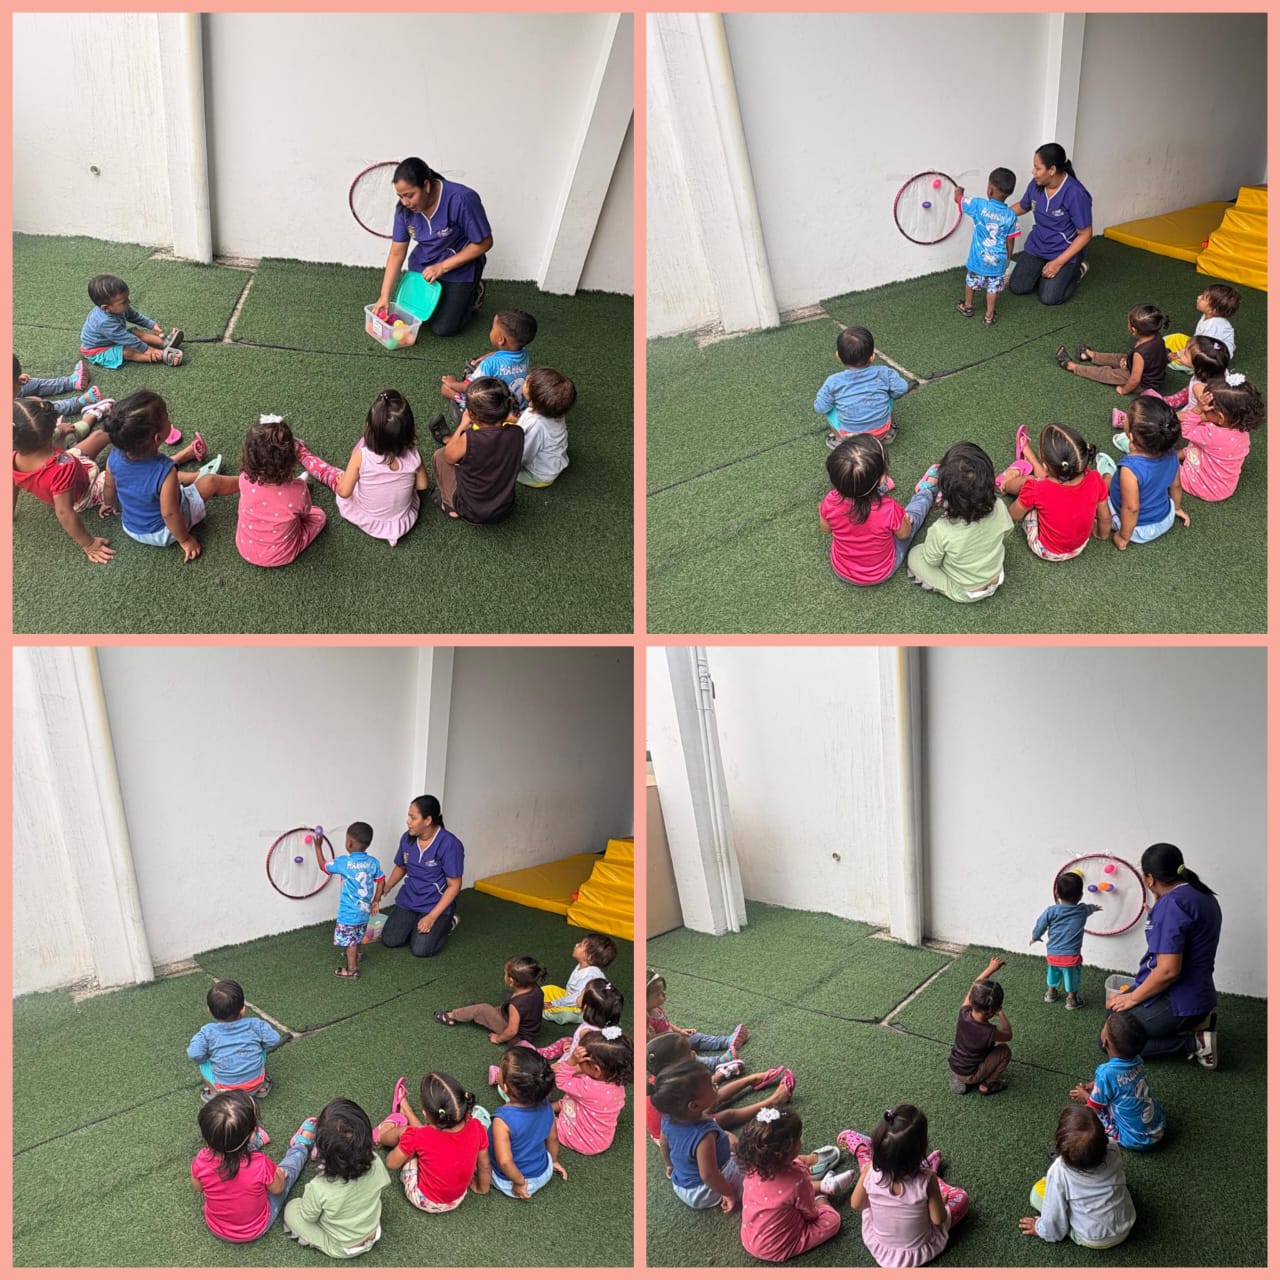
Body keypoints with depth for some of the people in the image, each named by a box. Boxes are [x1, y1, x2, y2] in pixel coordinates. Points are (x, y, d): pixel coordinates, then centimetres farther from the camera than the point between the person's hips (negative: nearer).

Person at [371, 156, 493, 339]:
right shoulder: (405, 207, -15)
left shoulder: (462, 199, -31)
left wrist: (442, 267, -23)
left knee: (442, 329, -8)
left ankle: (472, 292, 18)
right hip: (421, 267, 5)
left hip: (459, 268, -5)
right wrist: (384, 295, -15)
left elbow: (484, 243, -22)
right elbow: (397, 252, -8)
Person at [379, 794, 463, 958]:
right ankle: (415, 923, 21)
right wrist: (386, 888, -3)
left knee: (420, 950, -16)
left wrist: (432, 917, -22)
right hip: (408, 900, 5)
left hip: (436, 904, -5)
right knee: (389, 940, -7)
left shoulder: (449, 844, -22)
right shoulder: (407, 838, -5)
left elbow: (454, 885, -18)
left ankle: (447, 922, 12)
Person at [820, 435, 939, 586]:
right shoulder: (889, 510, -40)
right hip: (881, 574, -2)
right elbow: (903, 534, -15)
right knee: (912, 513, 20)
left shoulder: (831, 502, -33)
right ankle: (927, 492, 51)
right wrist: (905, 521, 5)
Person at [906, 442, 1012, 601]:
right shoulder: (999, 509, -31)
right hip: (995, 581, 3)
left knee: (915, 555, 15)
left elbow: (932, 561, -19)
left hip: (962, 592, -3)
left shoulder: (941, 531, -41)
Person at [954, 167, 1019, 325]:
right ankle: (989, 316, 21)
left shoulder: (979, 205, -16)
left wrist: (959, 191, 21)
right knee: (993, 287, 14)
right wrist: (1008, 258, 14)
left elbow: (958, 199, -2)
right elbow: (1010, 241, -2)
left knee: (971, 281, 23)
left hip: (978, 258, 0)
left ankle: (967, 306, 42)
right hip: (997, 260, 0)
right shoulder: (1011, 215, -10)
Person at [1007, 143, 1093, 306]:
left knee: (1049, 298, -13)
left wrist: (1058, 262, -23)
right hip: (1037, 245, 5)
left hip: (1065, 251, -5)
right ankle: (1043, 270, 23)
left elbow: (1085, 234, -20)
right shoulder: (1036, 184, -10)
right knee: (1017, 287, -5)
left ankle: (1077, 270, 15)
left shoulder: (1076, 194, -27)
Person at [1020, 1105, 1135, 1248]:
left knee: (1038, 1190, 5)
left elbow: (1054, 1215, -17)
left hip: (1092, 1240, -3)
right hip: (1125, 1229, 4)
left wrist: (1042, 1229, 4)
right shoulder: (1113, 1151, -22)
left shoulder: (1059, 1171, -30)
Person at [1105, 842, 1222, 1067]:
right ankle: (1196, 1025, 10)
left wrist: (1132, 998, -15)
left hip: (1176, 1003, -10)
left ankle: (1192, 1041, -6)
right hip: (1197, 996, 10)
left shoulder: (1172, 903, -22)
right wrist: (1156, 912, 15)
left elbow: (1168, 970, -26)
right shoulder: (1201, 895, 9)